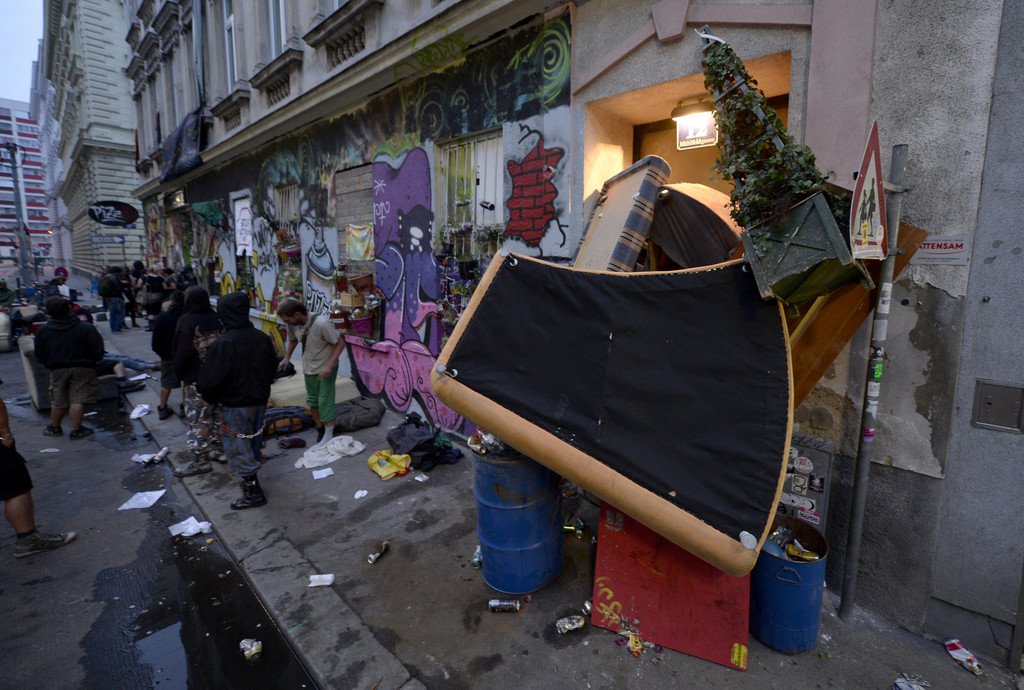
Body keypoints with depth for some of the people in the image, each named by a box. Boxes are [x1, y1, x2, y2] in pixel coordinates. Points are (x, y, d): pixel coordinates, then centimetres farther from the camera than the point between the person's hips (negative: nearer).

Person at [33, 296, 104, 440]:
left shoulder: (43, 331, -3)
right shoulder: (86, 328, -13)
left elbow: (39, 355, 5)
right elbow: (98, 351, -12)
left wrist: (50, 365, 21)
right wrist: (91, 362, 8)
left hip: (57, 370, 3)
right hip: (82, 369, -3)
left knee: (58, 401, 17)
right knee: (78, 400, 1)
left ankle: (54, 427, 34)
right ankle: (76, 430, 4)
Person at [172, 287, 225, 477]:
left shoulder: (187, 321, -14)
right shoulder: (218, 319, 2)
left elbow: (181, 352, -14)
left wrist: (179, 373, 1)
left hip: (195, 379, -6)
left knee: (197, 419, 0)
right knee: (217, 414, 17)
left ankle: (200, 460, 5)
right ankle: (219, 450, 29)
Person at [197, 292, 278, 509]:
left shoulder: (222, 344, -24)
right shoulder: (263, 338, -4)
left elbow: (210, 380, -19)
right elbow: (273, 368, 10)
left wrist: (210, 397, 2)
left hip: (235, 405, -7)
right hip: (260, 400, 7)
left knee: (238, 449, 6)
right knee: (253, 441, 23)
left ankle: (253, 492, 12)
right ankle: (251, 478, 42)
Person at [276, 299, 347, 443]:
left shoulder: (321, 323, -29)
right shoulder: (293, 325, -10)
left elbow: (340, 343, -23)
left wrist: (329, 365, -28)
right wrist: (286, 358, 3)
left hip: (325, 369, -6)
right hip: (309, 368, 6)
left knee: (325, 403, -5)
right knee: (312, 401, 14)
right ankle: (320, 430, 32)